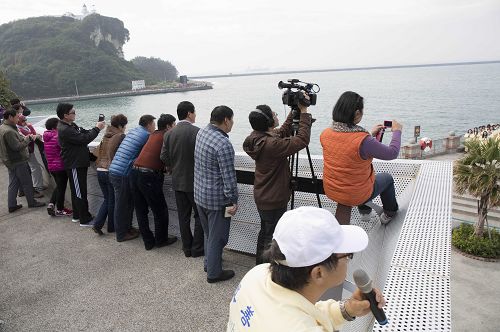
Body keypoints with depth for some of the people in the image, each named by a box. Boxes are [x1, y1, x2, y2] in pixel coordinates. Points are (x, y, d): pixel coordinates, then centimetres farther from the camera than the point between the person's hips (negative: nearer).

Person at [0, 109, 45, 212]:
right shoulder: (9, 131, -24)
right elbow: (17, 147, -25)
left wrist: (24, 138, 1)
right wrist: (28, 139, -16)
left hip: (10, 161, 10)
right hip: (18, 162, -10)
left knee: (13, 184, 15)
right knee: (27, 182, 5)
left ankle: (12, 205, 20)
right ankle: (32, 202, 17)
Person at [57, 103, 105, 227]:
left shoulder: (71, 125, 10)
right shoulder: (64, 130, -22)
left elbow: (84, 133, 12)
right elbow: (84, 139, -26)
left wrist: (96, 127, -3)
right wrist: (97, 129, -15)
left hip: (79, 163, 10)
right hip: (74, 164, -10)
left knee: (77, 191, 19)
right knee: (80, 193, -3)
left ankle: (77, 215, 31)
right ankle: (85, 220, 5)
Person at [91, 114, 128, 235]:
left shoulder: (105, 137, 11)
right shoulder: (120, 137, -9)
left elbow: (96, 152, 16)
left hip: (100, 171, 6)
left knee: (107, 199, 18)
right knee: (113, 200, 8)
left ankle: (97, 224, 7)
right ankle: (112, 227, 18)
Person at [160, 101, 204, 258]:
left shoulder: (169, 133, 1)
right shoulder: (197, 132, -16)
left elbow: (164, 157, 1)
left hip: (177, 181, 5)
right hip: (194, 181, -5)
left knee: (183, 216, 14)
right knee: (200, 215, 9)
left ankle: (187, 248, 24)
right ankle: (197, 248, 15)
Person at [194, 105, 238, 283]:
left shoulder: (201, 132, 1)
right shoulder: (223, 144, -24)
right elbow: (228, 176, -22)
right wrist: (233, 200, -13)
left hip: (199, 194, 9)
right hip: (216, 199, -8)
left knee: (208, 233, 25)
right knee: (217, 237, 8)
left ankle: (209, 262, 41)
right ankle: (213, 273, 22)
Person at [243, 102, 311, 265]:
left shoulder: (258, 137, -4)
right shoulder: (272, 144, -31)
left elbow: (283, 132, 10)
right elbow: (303, 140, -28)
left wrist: (294, 112, 4)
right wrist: (304, 111, -22)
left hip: (262, 197, 9)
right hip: (273, 200, -9)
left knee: (265, 231, 26)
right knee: (272, 236, 8)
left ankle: (260, 264, 44)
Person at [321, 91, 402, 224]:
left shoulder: (325, 134, -12)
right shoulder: (364, 141, -31)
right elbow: (392, 153, -15)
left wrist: (370, 134, 13)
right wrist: (397, 131, 1)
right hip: (356, 196, -5)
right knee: (387, 178, 25)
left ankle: (364, 212, 49)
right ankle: (389, 214, 47)